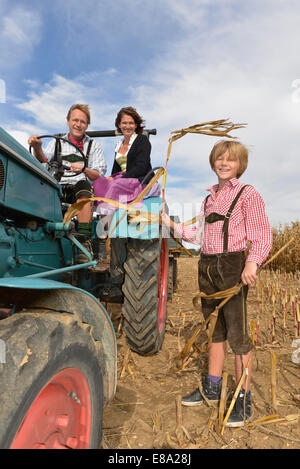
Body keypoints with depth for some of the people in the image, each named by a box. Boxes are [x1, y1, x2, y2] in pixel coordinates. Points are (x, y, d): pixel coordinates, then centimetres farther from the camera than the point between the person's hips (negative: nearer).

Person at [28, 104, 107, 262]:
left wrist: (84, 169, -12)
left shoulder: (94, 145, 19)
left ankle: (84, 241, -40)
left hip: (82, 186, -2)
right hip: (57, 188, 2)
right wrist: (37, 148, -18)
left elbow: (99, 175, 8)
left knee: (83, 186, -36)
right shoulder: (56, 142, 23)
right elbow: (43, 161, 3)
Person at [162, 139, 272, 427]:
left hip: (233, 266, -6)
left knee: (237, 334, 1)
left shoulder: (247, 194, -4)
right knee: (215, 330, 17)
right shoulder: (209, 198, 16)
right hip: (207, 266, 7)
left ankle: (243, 400, 19)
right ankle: (212, 388, 34)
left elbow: (262, 235, -11)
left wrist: (252, 262, -27)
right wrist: (172, 225, 14)